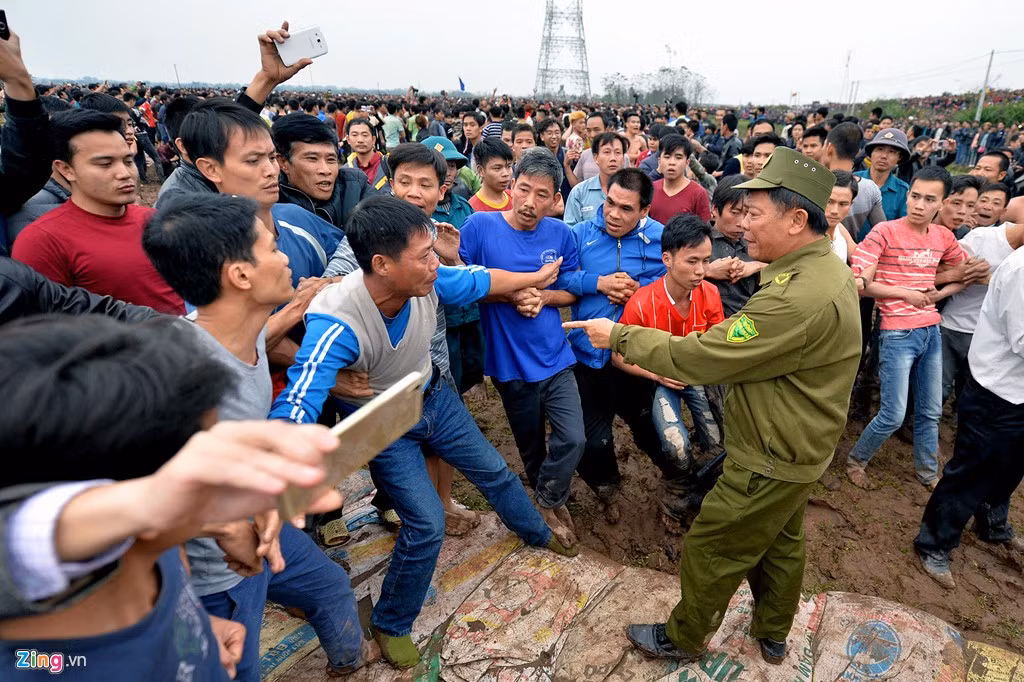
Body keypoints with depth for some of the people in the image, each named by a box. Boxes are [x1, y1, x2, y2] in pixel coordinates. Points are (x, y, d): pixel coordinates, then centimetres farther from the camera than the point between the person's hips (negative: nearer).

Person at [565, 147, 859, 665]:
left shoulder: (802, 300, -35)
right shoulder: (826, 268, 1)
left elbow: (704, 355, -31)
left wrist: (620, 336, -20)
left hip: (770, 461, -10)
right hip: (795, 449, 10)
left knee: (710, 551, 10)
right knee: (779, 544, 26)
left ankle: (684, 638, 33)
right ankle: (772, 634, 48)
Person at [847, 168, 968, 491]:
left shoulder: (943, 237, 5)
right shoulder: (884, 232, -12)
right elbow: (858, 283, -16)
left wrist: (940, 293, 3)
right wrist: (905, 293, -14)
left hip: (931, 331, 6)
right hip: (897, 334, -6)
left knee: (931, 412, 16)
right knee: (894, 416, -4)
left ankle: (928, 472, 36)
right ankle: (855, 461, 20)